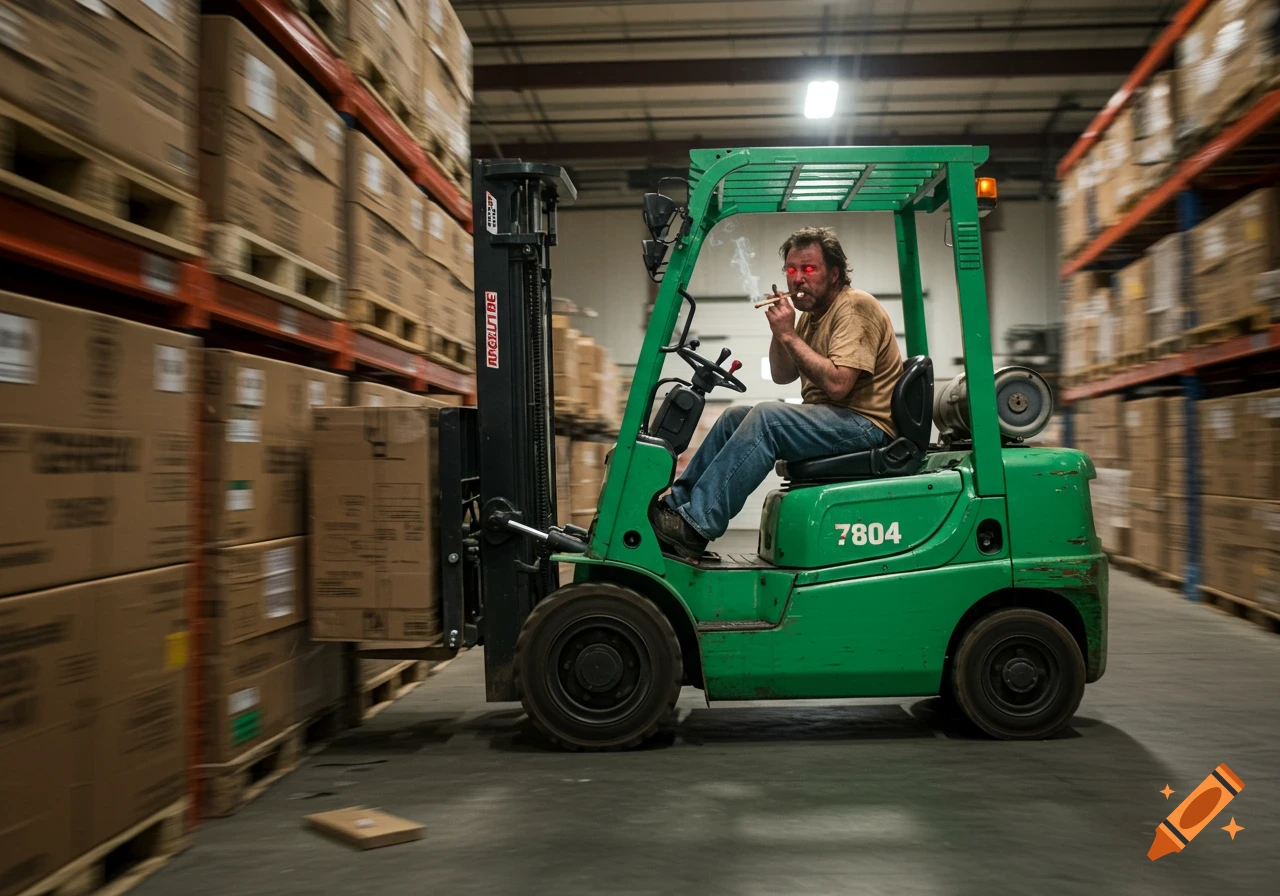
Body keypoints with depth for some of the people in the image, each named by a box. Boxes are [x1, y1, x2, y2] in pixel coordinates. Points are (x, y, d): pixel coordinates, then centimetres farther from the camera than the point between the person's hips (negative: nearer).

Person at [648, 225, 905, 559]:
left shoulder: (855, 307, -14)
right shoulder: (813, 312, 15)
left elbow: (837, 384, -26)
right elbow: (782, 376, 16)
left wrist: (790, 335, -20)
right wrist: (780, 328, -1)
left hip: (865, 424, -10)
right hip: (829, 419, 10)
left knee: (766, 416, -27)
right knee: (735, 416, 6)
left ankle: (696, 525, -26)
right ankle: (677, 503, 3)